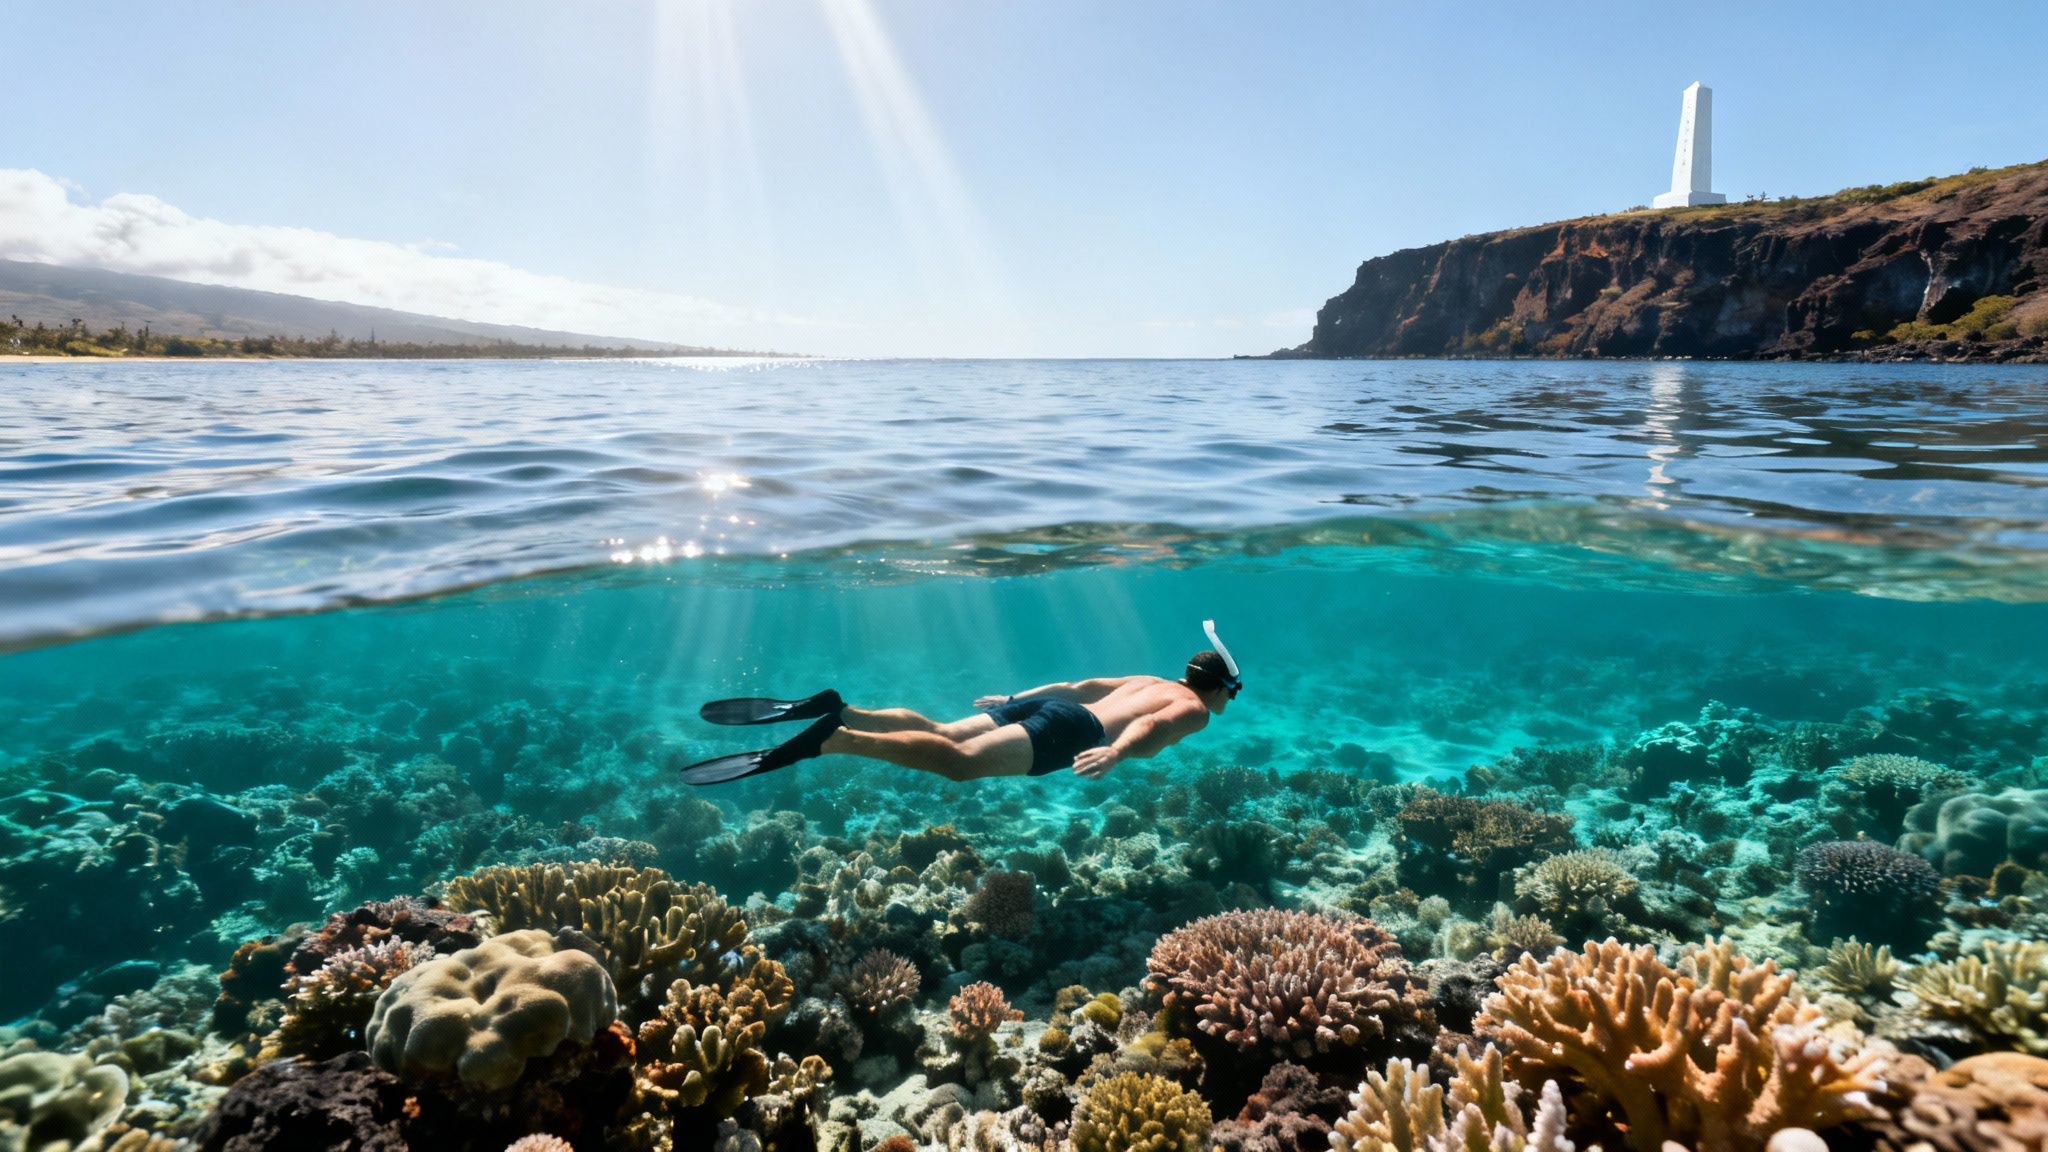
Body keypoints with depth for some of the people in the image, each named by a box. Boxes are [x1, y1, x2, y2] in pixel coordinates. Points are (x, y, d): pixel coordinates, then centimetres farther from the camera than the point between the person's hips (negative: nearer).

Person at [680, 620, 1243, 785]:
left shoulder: (1151, 681, 35)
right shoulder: (1194, 710, 12)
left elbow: (1077, 686, 36)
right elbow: (1149, 727, -11)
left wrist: (1016, 699, 39)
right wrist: (1116, 752, -28)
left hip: (1044, 707, 8)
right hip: (1069, 730, -8)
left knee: (940, 735, -2)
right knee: (962, 760, -25)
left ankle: (836, 712, -21)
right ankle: (829, 739, -42)